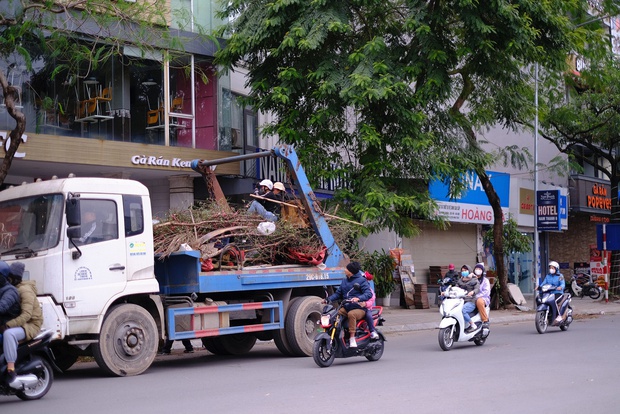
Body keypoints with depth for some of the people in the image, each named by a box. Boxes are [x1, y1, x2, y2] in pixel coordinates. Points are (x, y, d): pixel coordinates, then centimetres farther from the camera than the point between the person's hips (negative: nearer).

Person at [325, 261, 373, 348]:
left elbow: (369, 294, -14)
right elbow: (338, 293, 20)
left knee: (351, 314, -38)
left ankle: (352, 338, -35)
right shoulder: (345, 281, 20)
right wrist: (328, 299, 2)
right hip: (346, 307, 7)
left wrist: (358, 298, -33)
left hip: (359, 308, -7)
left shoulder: (361, 280, -3)